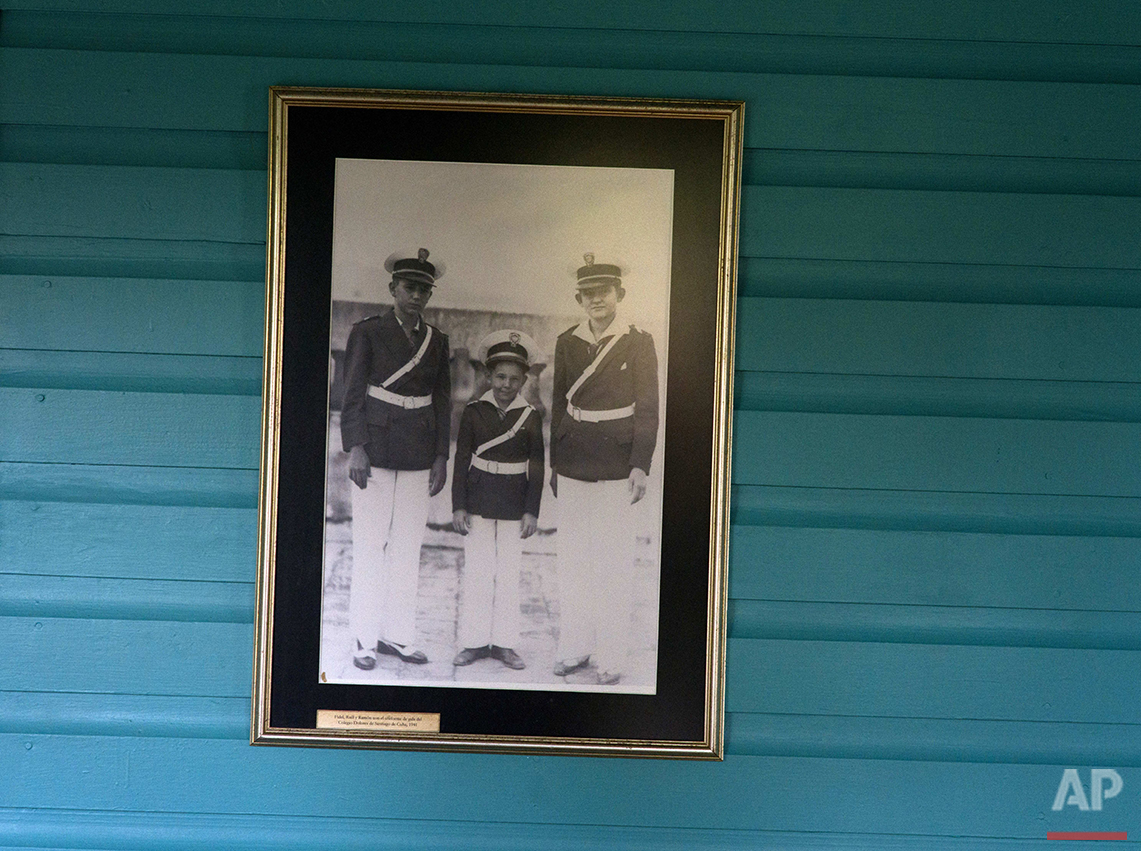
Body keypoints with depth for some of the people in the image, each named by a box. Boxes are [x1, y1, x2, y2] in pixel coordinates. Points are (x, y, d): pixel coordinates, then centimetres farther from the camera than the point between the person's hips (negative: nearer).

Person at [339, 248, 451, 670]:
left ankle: (397, 634, 14)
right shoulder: (367, 332, 0)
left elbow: (442, 401, 12)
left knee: (408, 545, 6)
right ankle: (364, 639, 6)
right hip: (376, 448, -4)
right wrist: (355, 448, -12)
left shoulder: (436, 339, 11)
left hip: (419, 454, 4)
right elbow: (352, 393, -3)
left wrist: (441, 456, 6)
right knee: (370, 545, -1)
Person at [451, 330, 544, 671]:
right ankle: (474, 642, 11)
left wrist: (531, 512, -2)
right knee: (477, 572, 2)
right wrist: (458, 506, -4)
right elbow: (461, 460, 1)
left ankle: (503, 643, 13)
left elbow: (537, 468, 3)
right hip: (479, 502, 0)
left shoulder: (531, 417, 1)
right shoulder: (474, 411, 0)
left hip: (514, 506, 0)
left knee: (509, 574, 4)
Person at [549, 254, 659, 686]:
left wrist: (640, 466, -10)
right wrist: (553, 462, 11)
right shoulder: (567, 342, 8)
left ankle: (610, 655, 11)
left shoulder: (638, 342, -2)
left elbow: (647, 408, -4)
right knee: (572, 559, 10)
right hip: (573, 464, 4)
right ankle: (574, 646, 22)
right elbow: (558, 404, 12)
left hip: (616, 466, -4)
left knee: (614, 562, 1)